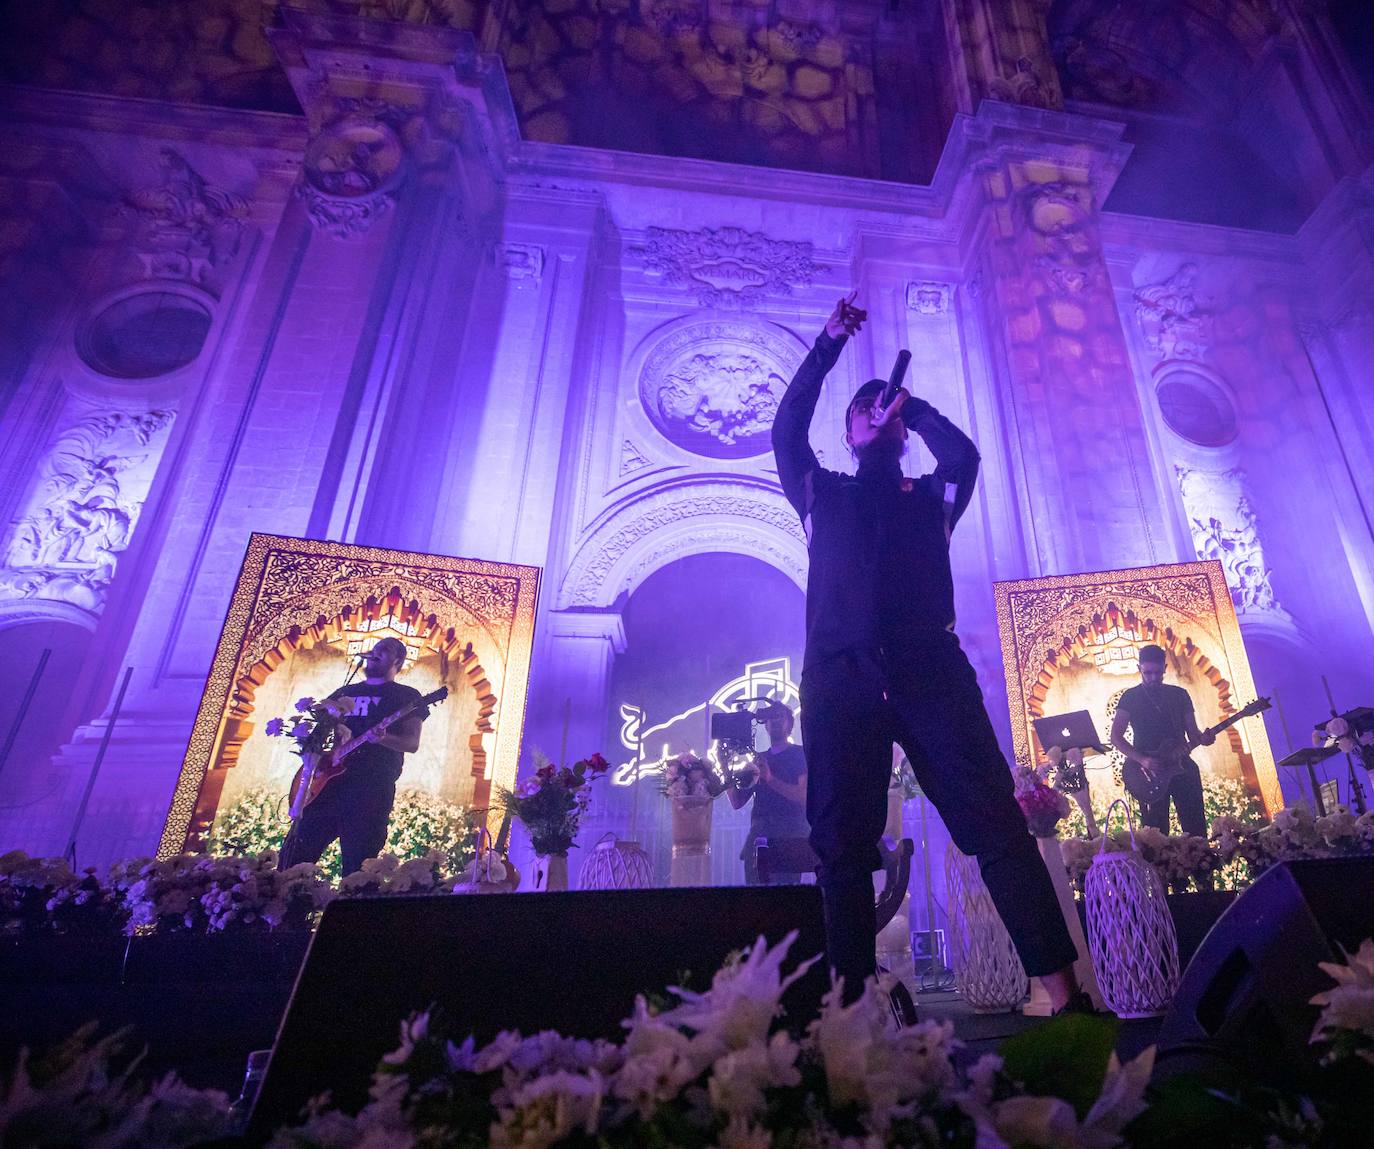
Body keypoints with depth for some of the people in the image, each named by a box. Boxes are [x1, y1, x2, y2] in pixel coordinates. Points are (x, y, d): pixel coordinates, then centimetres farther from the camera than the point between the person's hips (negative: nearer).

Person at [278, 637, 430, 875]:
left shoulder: (406, 696, 7)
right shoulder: (345, 692, 23)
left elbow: (412, 743, -3)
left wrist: (382, 738, -22)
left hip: (371, 787, -5)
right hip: (327, 780, 5)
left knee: (357, 867, -4)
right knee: (294, 857, 3)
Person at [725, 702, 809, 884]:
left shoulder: (801, 755, 5)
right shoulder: (758, 759, 19)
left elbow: (804, 797, -11)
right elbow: (737, 802, 14)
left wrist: (770, 779, -21)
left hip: (790, 837, -4)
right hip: (759, 836, 5)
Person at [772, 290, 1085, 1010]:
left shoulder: (932, 497, 24)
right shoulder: (823, 494, 24)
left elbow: (964, 453, 5)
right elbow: (786, 432, 12)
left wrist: (911, 404, 20)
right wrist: (829, 344, 12)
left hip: (931, 666, 1)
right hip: (841, 674, 0)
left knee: (994, 819, -9)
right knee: (842, 841, -4)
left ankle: (1064, 992, -4)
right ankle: (852, 1002, 2)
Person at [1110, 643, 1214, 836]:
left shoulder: (1179, 694, 11)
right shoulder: (1130, 697, 1)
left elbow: (1192, 732, 11)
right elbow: (1116, 736, -6)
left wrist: (1202, 738, -13)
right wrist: (1142, 759, -18)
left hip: (1182, 765, 3)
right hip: (1150, 772, -3)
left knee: (1197, 828, 2)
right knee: (1156, 833, 0)